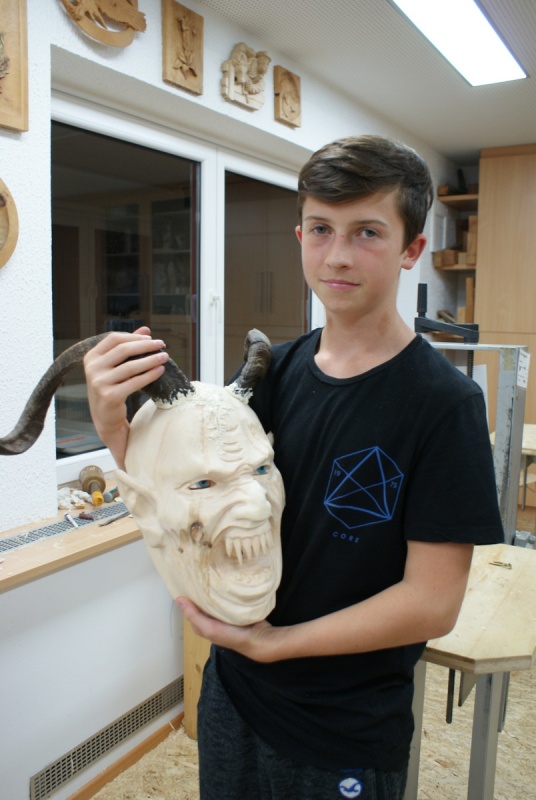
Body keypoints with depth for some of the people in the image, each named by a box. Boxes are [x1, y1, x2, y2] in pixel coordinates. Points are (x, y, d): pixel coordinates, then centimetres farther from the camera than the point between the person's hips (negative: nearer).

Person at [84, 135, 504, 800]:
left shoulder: (444, 402, -19)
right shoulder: (275, 370, -5)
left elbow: (432, 603, -19)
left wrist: (272, 641, -16)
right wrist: (115, 426, -17)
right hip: (232, 694, 5)